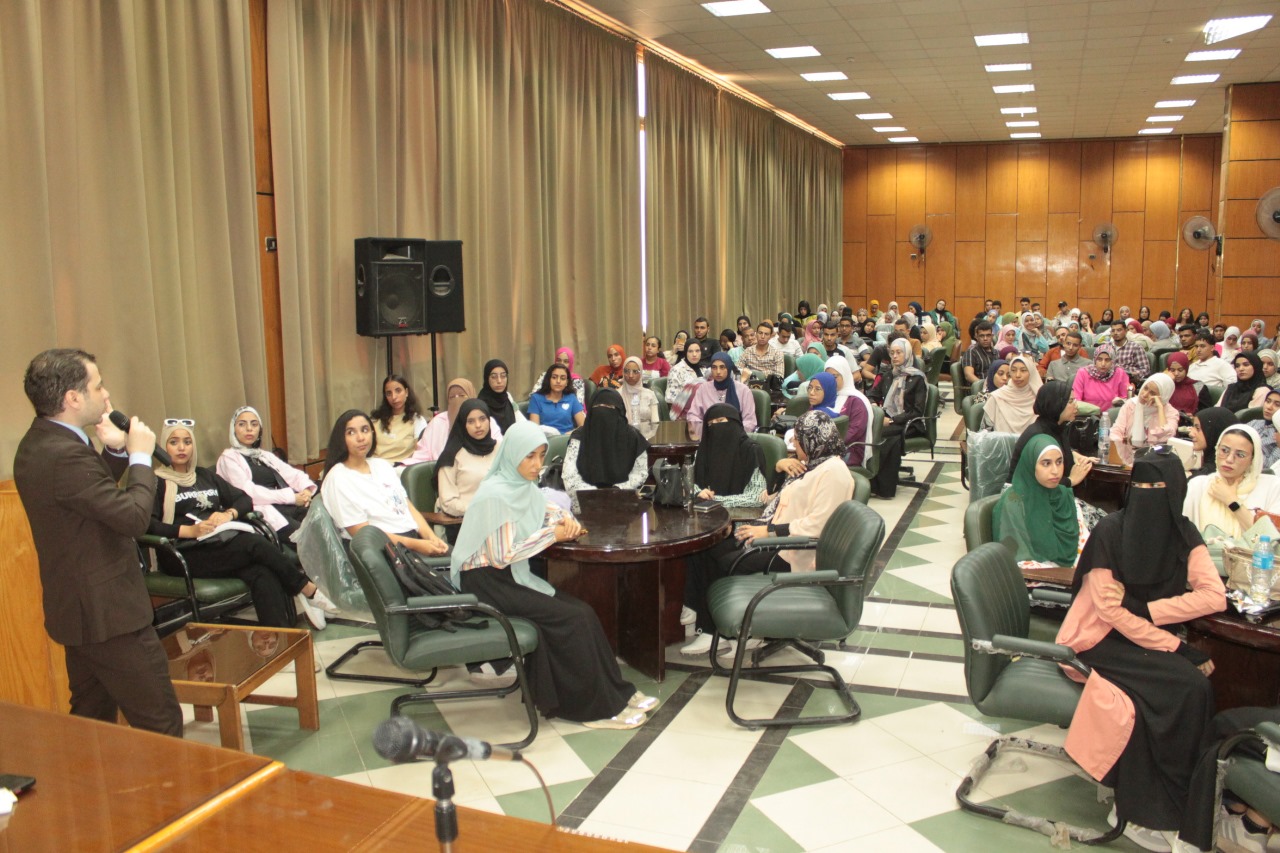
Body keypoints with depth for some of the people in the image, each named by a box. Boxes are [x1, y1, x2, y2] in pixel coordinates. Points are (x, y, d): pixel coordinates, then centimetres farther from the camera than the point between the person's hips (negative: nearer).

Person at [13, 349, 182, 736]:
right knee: (161, 726, -3)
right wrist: (140, 456, -12)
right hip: (109, 614, -11)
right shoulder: (65, 455, -25)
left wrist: (115, 451, 1)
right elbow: (133, 517, -25)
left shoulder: (38, 443, 7)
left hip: (78, 610, 11)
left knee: (92, 721, 21)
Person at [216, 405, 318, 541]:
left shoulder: (266, 456, 28)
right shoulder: (229, 457, 8)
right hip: (264, 513, -6)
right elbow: (248, 492, -7)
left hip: (290, 508, 6)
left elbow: (293, 474, 15)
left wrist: (307, 489, -9)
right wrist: (291, 496, -13)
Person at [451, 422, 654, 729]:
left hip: (513, 576, 8)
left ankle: (614, 692, 0)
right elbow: (502, 556, -21)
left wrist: (566, 520, 3)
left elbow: (545, 510, 26)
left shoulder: (523, 485, 5)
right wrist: (552, 535, -15)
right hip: (487, 583, -8)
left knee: (583, 613, -9)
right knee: (571, 619, -18)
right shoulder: (495, 495, -19)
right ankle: (597, 706, -6)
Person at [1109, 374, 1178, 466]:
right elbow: (1116, 432, -4)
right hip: (1125, 461, 2)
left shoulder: (1170, 412, -2)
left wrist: (1160, 407, -15)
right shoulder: (1131, 404, 5)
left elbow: (1164, 436, -21)